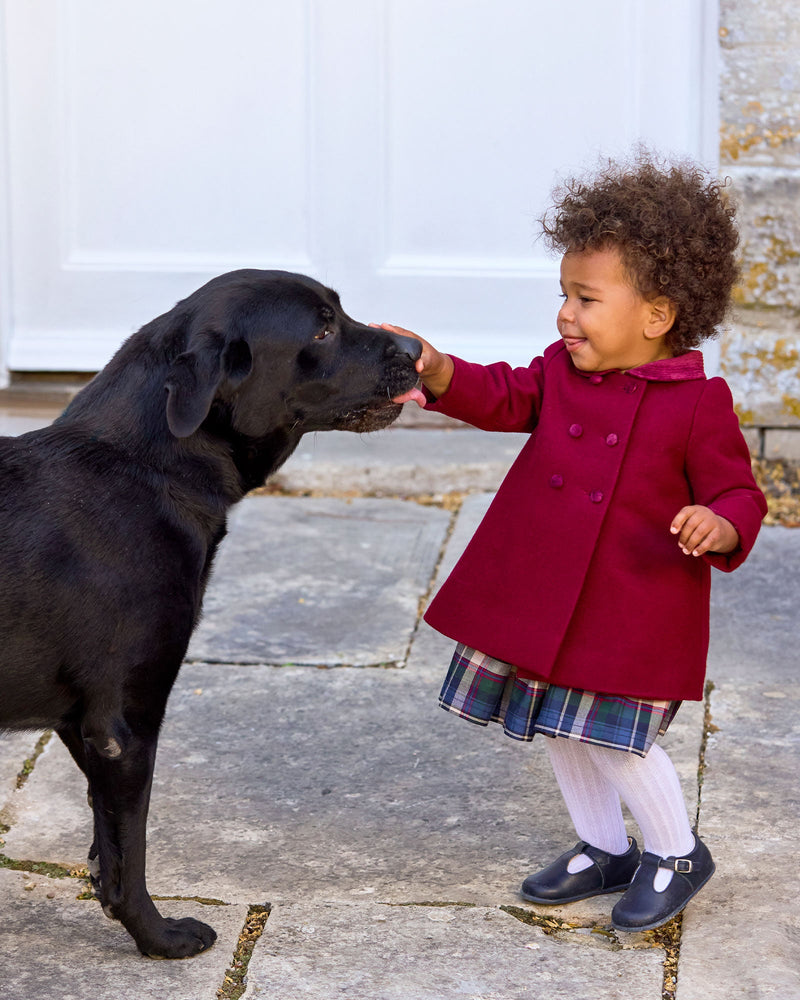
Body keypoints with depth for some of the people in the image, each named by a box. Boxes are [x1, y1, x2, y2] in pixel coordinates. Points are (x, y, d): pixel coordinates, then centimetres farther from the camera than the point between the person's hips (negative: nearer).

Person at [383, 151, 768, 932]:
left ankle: (677, 855, 21)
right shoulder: (563, 372, 2)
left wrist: (720, 526, -32)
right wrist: (437, 372, -21)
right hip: (543, 596, 6)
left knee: (614, 740, -4)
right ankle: (604, 850, 38)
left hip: (636, 610, -6)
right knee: (558, 728, 17)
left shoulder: (698, 405, -13)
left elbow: (736, 494, -9)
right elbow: (503, 399, -3)